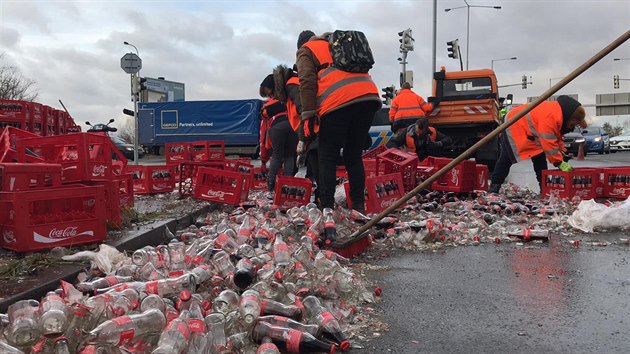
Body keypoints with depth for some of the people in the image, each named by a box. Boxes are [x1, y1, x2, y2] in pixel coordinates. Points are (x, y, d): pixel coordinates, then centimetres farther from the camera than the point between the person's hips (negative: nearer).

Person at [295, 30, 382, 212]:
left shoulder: (306, 50, 19)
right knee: (354, 156, 13)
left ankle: (326, 207, -4)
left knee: (327, 157, 3)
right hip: (369, 97, 5)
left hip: (338, 102, -5)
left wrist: (308, 115, -4)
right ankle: (359, 206, 9)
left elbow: (307, 82, 1)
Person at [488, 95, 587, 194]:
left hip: (529, 128, 10)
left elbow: (557, 138, 6)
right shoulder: (550, 117, -36)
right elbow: (549, 143, -34)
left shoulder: (560, 115, -6)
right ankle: (494, 186, 1)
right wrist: (559, 163, -28)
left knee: (540, 159, 5)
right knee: (506, 159, -7)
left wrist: (561, 156, -5)